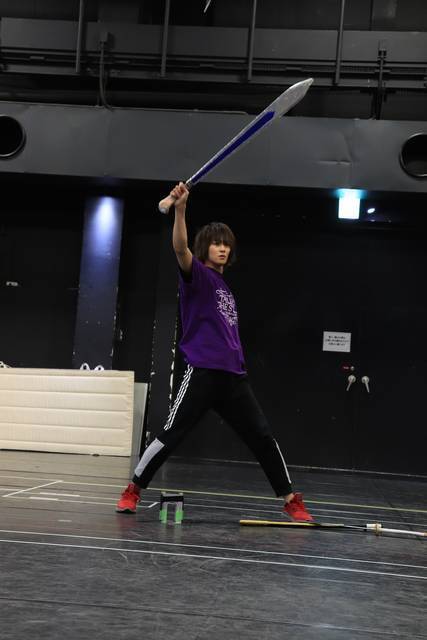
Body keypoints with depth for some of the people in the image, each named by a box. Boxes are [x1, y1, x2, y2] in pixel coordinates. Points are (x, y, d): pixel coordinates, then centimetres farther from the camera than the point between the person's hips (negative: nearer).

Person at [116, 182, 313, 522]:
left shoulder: (225, 286, 21)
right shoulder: (197, 275, 0)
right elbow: (181, 249, -22)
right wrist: (180, 209, -35)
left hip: (234, 375, 6)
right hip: (203, 372, -6)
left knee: (263, 436, 4)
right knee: (170, 435, -6)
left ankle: (290, 500, 12)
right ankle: (133, 491, 10)